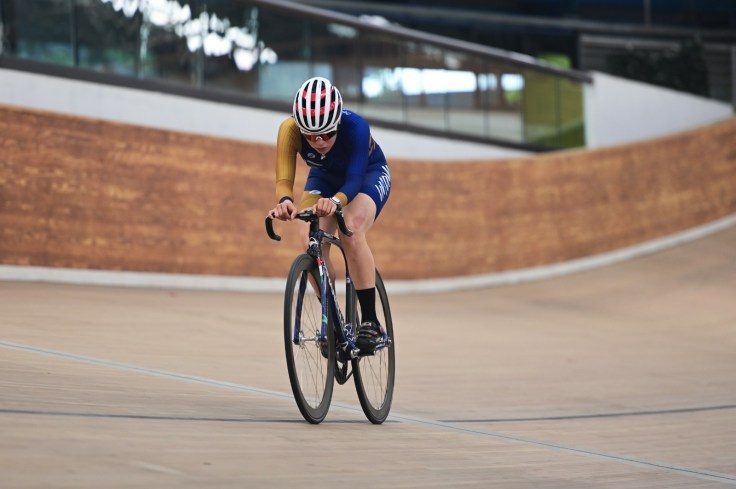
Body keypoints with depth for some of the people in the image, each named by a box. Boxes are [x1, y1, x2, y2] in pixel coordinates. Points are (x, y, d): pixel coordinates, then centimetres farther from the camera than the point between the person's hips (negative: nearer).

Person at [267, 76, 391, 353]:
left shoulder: (355, 127, -39)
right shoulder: (290, 130, -32)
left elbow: (354, 180, -44)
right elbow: (284, 179, -36)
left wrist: (335, 201, -65)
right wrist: (285, 202, -59)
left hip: (369, 175, -3)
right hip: (324, 177, 3)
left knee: (351, 232, -32)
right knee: (311, 241, -24)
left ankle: (371, 323, -26)